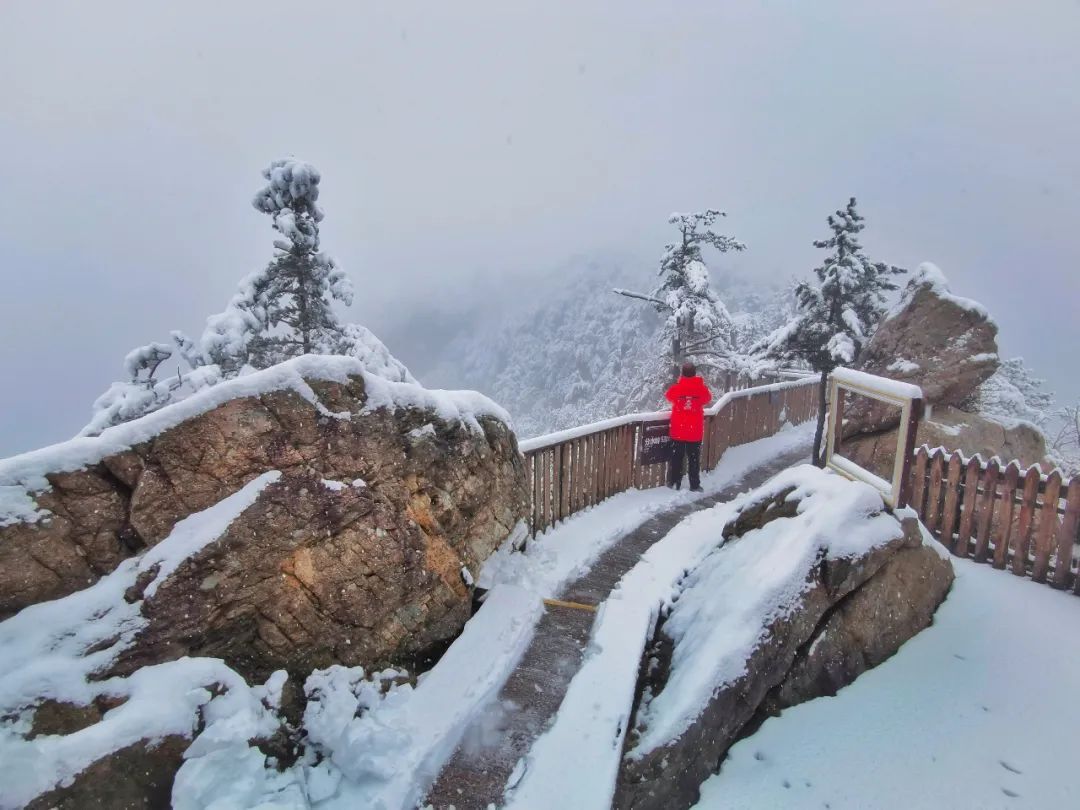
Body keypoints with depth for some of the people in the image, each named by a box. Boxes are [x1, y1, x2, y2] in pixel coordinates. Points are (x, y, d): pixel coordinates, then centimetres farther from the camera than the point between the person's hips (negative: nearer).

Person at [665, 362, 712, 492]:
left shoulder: (676, 388, -10)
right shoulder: (702, 388, -9)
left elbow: (669, 396, 11)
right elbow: (707, 398, 11)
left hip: (678, 431, 0)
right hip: (695, 432, 0)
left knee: (676, 458, 12)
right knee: (694, 460, 10)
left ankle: (674, 483, 19)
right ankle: (695, 486, 13)